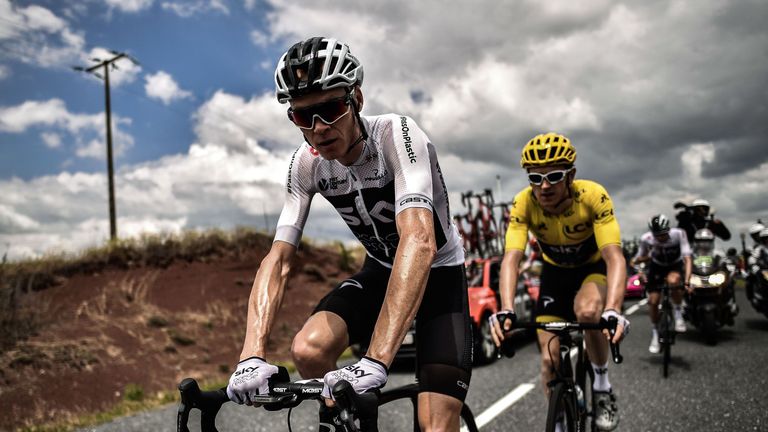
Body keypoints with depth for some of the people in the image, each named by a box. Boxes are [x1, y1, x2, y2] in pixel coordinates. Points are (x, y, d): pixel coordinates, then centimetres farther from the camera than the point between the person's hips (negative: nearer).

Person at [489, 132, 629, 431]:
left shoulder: (593, 196, -32)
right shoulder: (523, 204, -27)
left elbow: (614, 258, -39)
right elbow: (511, 259, -35)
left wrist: (613, 312, -55)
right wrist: (506, 311, -52)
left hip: (594, 268, -2)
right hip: (555, 272, 2)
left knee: (588, 310, -36)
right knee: (550, 358, -3)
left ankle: (603, 387, -9)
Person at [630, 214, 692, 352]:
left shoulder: (678, 234, -29)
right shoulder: (646, 239, -24)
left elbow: (687, 258, -34)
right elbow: (642, 257, -5)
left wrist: (687, 281, -44)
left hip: (675, 266, -2)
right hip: (657, 266, 2)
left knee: (673, 281, -38)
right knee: (653, 300, -8)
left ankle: (678, 315, -14)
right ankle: (655, 334, 15)